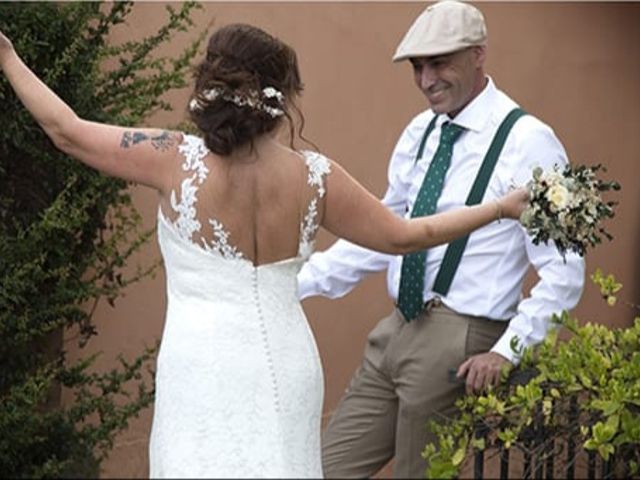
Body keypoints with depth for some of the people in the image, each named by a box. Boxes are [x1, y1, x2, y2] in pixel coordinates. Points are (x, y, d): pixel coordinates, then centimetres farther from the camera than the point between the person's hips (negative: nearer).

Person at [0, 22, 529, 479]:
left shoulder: (179, 159, -8)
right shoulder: (316, 176, -2)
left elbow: (67, 130, 2)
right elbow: (404, 236, 9)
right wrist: (502, 207, 21)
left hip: (202, 367, -2)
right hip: (285, 366, 3)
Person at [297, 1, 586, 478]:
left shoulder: (527, 142, -12)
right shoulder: (419, 133, 10)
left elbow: (563, 273, -12)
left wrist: (507, 352, -18)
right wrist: (299, 281, 7)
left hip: (461, 347, -7)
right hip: (396, 332, 7)